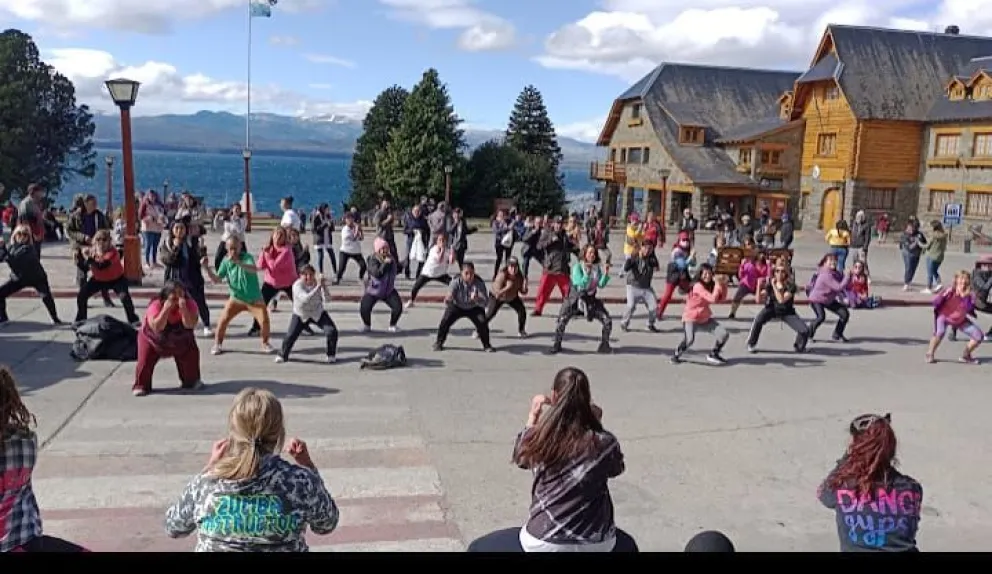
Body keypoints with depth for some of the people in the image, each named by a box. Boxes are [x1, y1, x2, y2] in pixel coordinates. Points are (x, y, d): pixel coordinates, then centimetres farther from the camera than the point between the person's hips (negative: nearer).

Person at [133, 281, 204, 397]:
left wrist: (183, 308, -49)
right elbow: (157, 327, -44)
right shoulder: (155, 305, -31)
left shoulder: (190, 304, -26)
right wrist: (166, 309, -49)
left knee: (192, 355, -5)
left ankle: (191, 381, 17)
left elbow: (190, 325, -39)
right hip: (152, 338, -2)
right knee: (145, 361, -13)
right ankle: (141, 386, 6)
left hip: (180, 340, 2)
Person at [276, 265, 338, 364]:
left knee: (332, 331, -15)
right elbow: (305, 299, -41)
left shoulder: (317, 283, -16)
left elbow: (327, 299, -25)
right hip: (300, 315, -2)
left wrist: (324, 287, -41)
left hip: (318, 314, 2)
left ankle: (331, 355, 8)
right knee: (291, 336, -14)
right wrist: (318, 287, -47)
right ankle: (282, 355, 17)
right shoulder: (297, 285, -24)